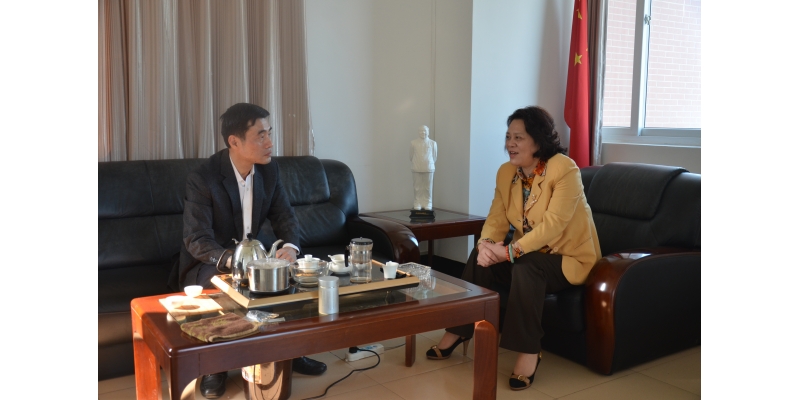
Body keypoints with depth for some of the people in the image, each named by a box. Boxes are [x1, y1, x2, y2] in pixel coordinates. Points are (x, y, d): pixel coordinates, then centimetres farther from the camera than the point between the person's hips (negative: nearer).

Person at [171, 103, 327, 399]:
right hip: (210, 263, -5)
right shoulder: (202, 179, -22)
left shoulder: (269, 170, -5)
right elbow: (196, 240, -27)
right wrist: (232, 260, -46)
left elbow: (285, 217, -4)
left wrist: (290, 247, -28)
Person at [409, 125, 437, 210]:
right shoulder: (413, 143, 2)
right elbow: (410, 155, 12)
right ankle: (417, 205, 9)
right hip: (416, 169, 0)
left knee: (428, 188, 2)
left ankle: (428, 205, 10)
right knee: (417, 188, 1)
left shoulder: (433, 143, 2)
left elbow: (434, 157, 11)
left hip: (429, 168, 0)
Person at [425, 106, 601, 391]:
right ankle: (458, 331, -2)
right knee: (480, 257, -15)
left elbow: (553, 224, -29)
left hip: (570, 257, -6)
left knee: (526, 266, -34)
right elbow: (497, 218, -4)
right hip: (531, 253, 6)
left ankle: (529, 351, -22)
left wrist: (510, 251, -36)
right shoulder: (506, 172, 0)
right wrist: (486, 243, -27)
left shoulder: (564, 170, -21)